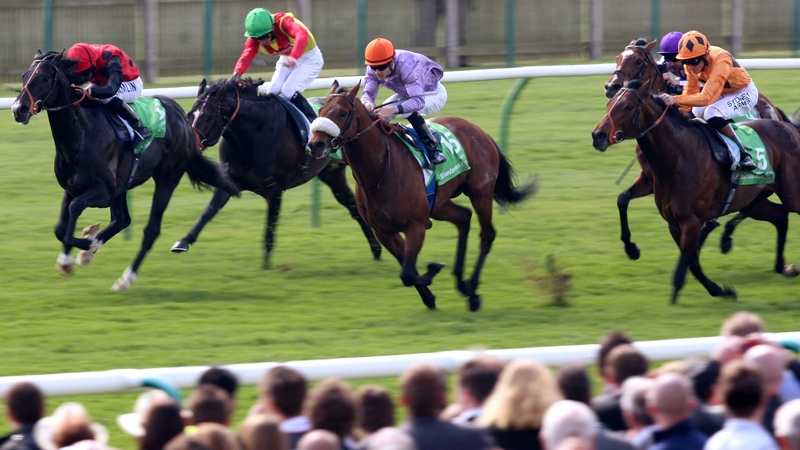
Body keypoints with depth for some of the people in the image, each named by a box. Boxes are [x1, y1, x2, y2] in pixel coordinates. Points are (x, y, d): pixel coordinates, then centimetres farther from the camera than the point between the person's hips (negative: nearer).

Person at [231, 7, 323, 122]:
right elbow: (247, 56, -30)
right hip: (286, 59, 6)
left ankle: (313, 122, -9)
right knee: (272, 90, -10)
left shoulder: (283, 22, -34)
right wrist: (237, 73, -52)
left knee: (289, 90, -21)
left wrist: (294, 57, -70)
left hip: (310, 58, -6)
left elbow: (302, 34, -53)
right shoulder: (255, 39, -17)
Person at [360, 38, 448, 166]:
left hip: (434, 94, -7)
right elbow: (368, 93, -22)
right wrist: (367, 103, -49)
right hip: (406, 94, 7)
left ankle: (433, 149, -23)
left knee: (408, 110, -36)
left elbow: (418, 101, -51)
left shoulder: (407, 67, -42)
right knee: (378, 113, -12)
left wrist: (393, 109, -68)